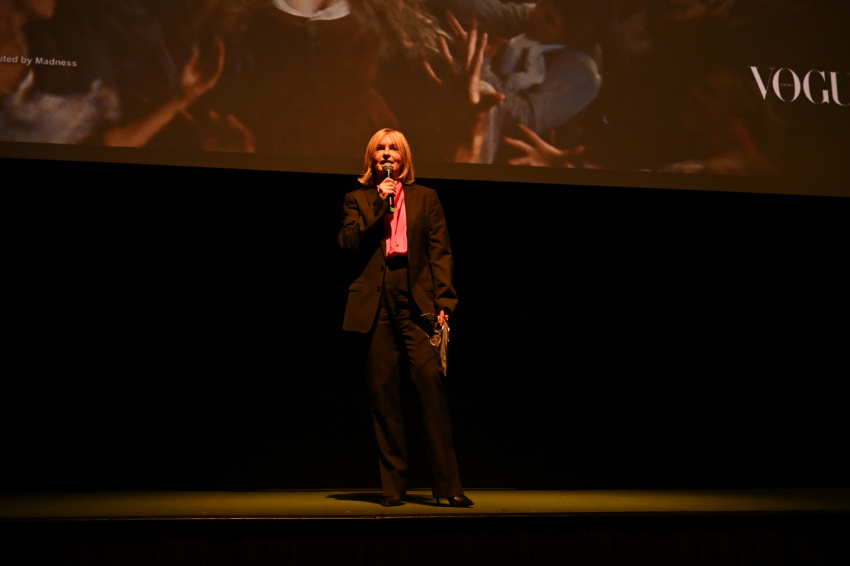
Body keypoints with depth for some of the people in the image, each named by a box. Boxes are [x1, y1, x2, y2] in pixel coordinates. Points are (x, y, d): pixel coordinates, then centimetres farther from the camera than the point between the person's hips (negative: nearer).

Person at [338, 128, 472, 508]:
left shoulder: (425, 198, 17)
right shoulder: (358, 199, 17)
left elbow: (440, 252, 10)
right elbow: (348, 242, 1)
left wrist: (444, 301, -1)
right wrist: (378, 205, -6)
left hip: (417, 303, -1)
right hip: (376, 306, 1)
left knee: (431, 382, -13)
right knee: (383, 394, 0)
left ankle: (447, 484, -9)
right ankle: (392, 486, 7)